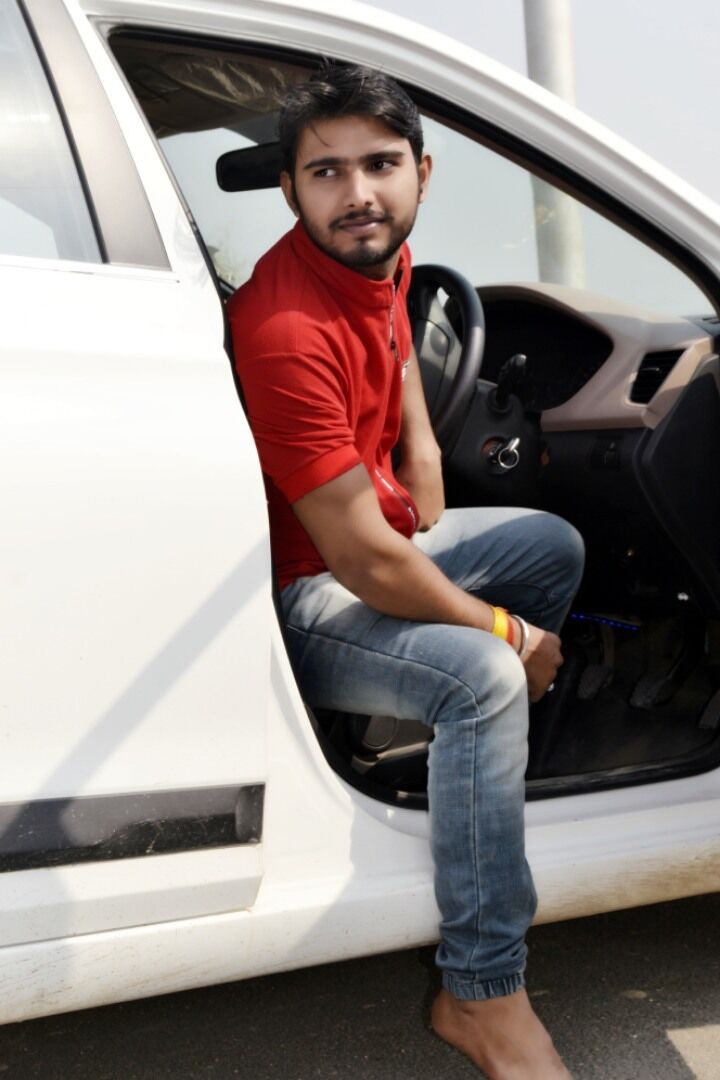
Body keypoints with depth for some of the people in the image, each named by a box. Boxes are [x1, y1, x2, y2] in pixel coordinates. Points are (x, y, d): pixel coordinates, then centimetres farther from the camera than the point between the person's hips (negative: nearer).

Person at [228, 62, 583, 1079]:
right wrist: (505, 631, -17)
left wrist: (420, 449, 10)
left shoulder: (382, 256, -3)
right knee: (485, 680, -33)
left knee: (554, 546, 21)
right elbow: (361, 561, -30)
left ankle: (500, 773, 35)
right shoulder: (289, 331, -32)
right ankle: (482, 998, -19)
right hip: (301, 595, -10)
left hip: (381, 542, 10)